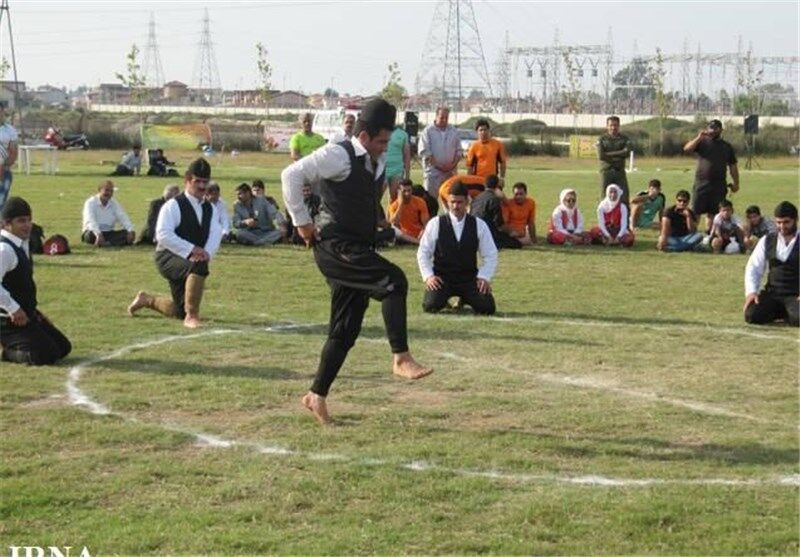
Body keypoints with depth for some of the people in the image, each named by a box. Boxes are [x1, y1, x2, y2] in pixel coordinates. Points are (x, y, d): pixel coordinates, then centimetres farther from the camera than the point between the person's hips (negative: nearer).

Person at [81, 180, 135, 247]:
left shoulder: (114, 204, 7)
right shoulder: (90, 203, -9)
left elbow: (123, 218, -7)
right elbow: (90, 221, -26)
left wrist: (130, 231, -28)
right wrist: (98, 234, -45)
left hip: (109, 233, 5)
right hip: (94, 232, -5)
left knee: (129, 234, -20)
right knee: (90, 235, -40)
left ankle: (106, 243, -39)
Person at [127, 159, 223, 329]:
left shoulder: (210, 209, 9)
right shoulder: (173, 205, -13)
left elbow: (215, 234, -3)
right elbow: (163, 235, -23)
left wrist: (207, 253, -24)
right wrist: (192, 249, -29)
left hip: (192, 260, 7)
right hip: (168, 257, -7)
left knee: (179, 311, 12)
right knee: (199, 266, -39)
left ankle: (147, 299, 39)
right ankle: (192, 316, -32)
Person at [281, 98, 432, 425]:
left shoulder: (378, 163, 14)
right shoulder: (338, 155, -11)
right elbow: (292, 175, -15)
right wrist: (302, 221, -13)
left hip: (358, 252, 9)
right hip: (335, 248, -9)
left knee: (345, 330, 9)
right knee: (393, 281, -26)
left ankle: (317, 396, 19)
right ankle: (401, 358, -23)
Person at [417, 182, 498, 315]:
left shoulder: (479, 225, -1)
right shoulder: (435, 224, -4)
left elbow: (490, 255, 4)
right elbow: (423, 253, 1)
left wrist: (484, 277, -8)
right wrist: (428, 276, -10)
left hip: (469, 279, 1)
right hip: (441, 279, -1)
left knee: (487, 307, -19)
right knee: (431, 306, -28)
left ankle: (465, 298, 18)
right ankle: (443, 298, 13)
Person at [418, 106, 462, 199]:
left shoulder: (454, 131, 12)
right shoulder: (428, 131, -2)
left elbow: (459, 150, 13)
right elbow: (424, 152, -8)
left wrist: (453, 164, -4)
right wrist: (438, 165, -14)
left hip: (451, 172, 4)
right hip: (433, 172, -4)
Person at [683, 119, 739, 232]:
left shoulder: (727, 147, 12)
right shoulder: (702, 142, 5)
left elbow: (733, 166, 14)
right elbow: (686, 149, -10)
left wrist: (736, 183, 9)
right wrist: (699, 138, -18)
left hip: (719, 185, 2)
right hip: (701, 183, -2)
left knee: (712, 213, 7)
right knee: (695, 212, -3)